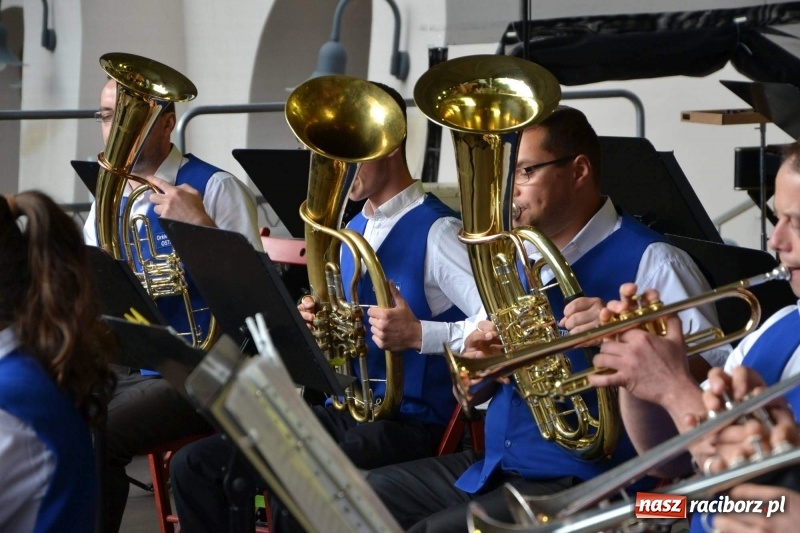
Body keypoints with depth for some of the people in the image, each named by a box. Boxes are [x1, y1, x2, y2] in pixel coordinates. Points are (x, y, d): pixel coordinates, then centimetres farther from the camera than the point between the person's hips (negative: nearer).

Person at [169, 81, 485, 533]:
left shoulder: (435, 231, -11)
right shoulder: (351, 232, 15)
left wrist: (418, 335, -28)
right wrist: (317, 323, 3)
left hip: (407, 421, -8)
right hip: (342, 409, 8)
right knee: (195, 467, -1)